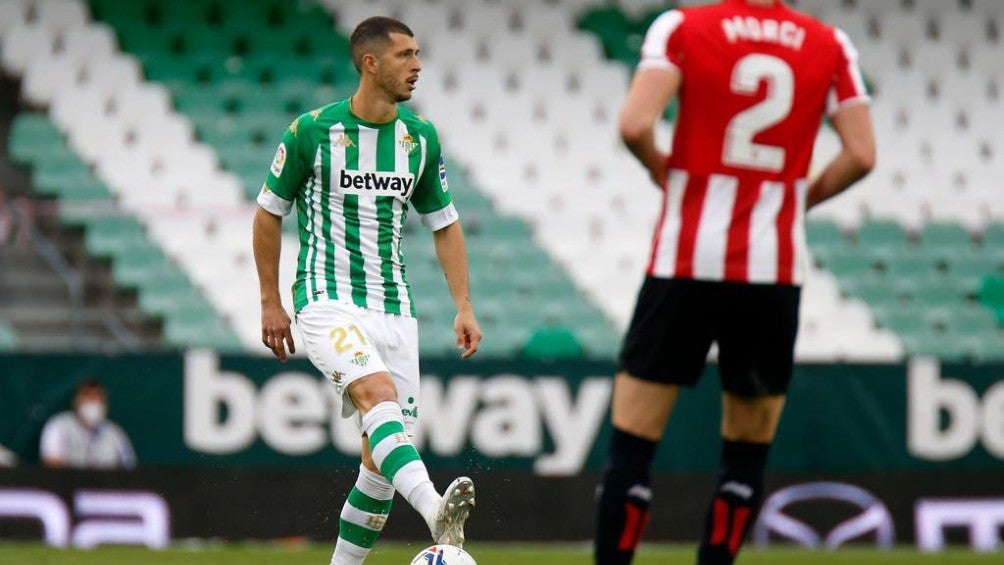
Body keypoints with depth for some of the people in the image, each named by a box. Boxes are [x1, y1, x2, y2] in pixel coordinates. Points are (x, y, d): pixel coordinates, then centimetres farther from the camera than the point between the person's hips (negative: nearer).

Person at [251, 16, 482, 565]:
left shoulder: (421, 137, 6)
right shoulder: (312, 131, -6)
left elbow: (443, 223, 15)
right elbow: (268, 213, 4)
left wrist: (463, 307, 6)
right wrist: (270, 302, 5)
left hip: (393, 307, 6)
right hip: (327, 301, -6)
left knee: (382, 457, 2)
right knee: (379, 392, -32)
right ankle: (436, 513, -51)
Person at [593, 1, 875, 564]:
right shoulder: (830, 46, 6)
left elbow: (635, 126, -13)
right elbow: (861, 155, 2)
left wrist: (665, 173, 7)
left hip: (686, 263, -2)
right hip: (776, 271, 2)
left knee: (632, 447, 2)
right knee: (747, 454, 12)